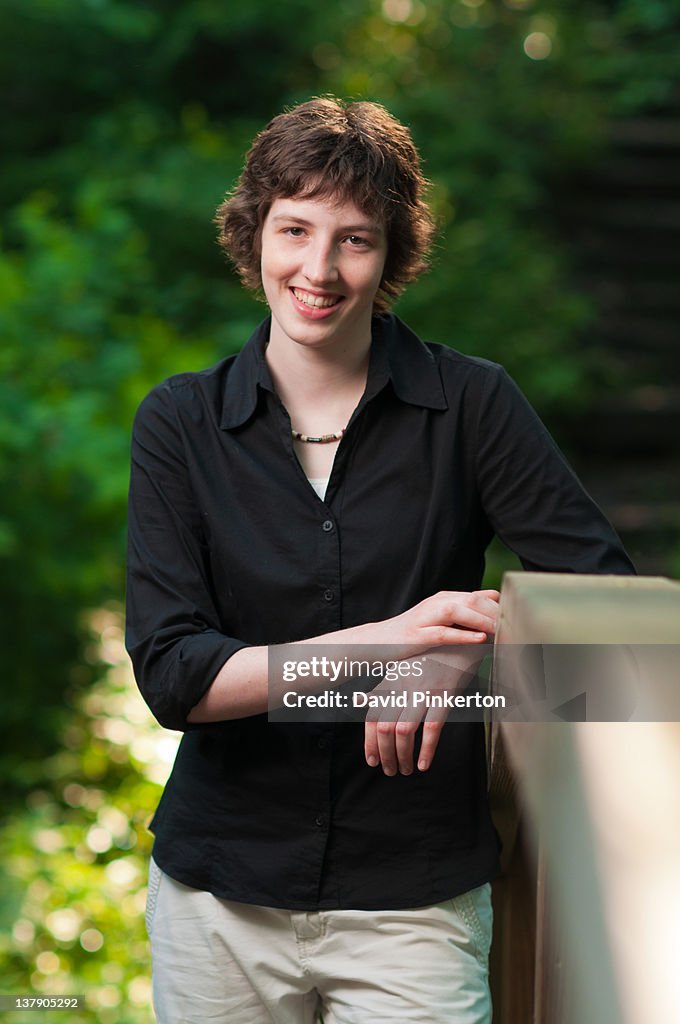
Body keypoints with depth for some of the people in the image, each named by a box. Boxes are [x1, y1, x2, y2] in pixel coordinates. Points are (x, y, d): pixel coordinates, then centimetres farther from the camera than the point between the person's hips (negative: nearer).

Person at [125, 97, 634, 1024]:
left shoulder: (471, 406, -4)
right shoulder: (178, 424, -2)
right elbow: (171, 675, -10)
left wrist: (462, 650, -26)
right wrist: (377, 646, -24)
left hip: (415, 902, -1)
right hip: (219, 894, 1)